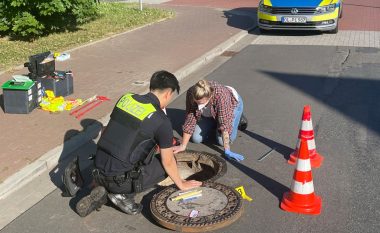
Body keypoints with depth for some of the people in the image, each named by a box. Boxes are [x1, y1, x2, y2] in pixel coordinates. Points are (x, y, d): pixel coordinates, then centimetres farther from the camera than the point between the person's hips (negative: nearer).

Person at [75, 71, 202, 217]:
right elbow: (168, 162, -2)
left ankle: (104, 190, 12)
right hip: (121, 180, -6)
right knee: (167, 162, 10)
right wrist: (181, 184, 17)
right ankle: (124, 194, 2)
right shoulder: (161, 121, -12)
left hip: (99, 171, 6)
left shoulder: (126, 98, 4)